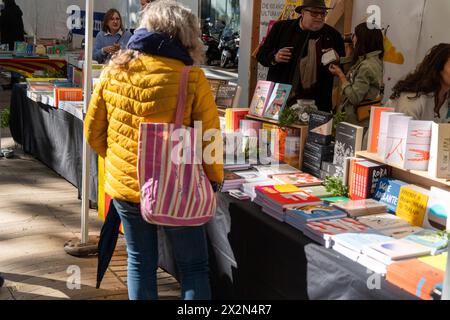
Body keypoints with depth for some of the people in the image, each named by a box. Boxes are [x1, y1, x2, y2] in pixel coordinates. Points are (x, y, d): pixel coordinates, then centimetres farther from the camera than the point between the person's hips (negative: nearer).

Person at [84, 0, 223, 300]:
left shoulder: (114, 70, -3)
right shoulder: (192, 79, -15)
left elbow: (94, 131, 5)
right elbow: (209, 140, -10)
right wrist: (215, 179, 7)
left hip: (124, 186, 4)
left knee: (140, 263, 18)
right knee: (194, 267, 12)